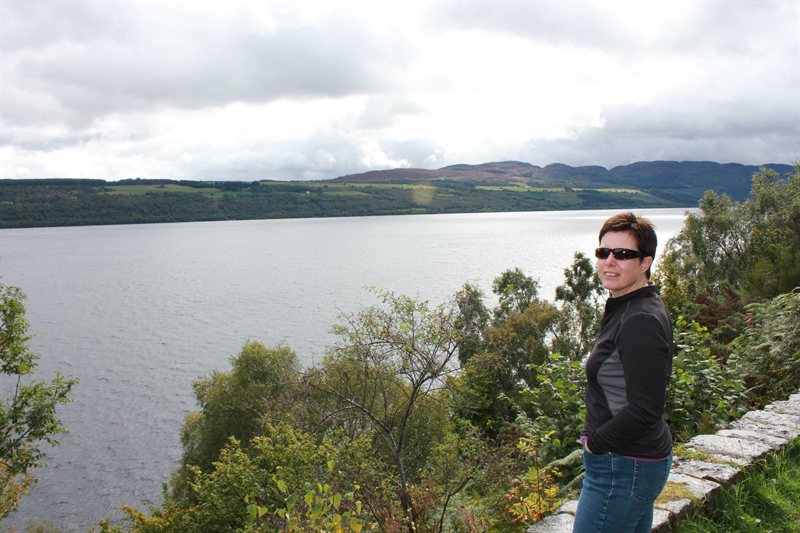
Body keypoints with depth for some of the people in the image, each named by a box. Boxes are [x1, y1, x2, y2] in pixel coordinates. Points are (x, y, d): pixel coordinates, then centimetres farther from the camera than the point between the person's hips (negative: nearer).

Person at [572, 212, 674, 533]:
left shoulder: (641, 321, -23)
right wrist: (596, 440, 11)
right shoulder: (625, 310, 9)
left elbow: (644, 411, -26)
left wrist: (594, 443, -14)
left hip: (622, 468, -10)